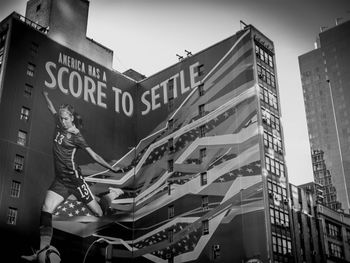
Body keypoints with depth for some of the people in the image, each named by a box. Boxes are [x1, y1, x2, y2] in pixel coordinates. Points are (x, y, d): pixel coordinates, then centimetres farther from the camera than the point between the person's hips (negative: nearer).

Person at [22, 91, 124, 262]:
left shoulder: (76, 137, -11)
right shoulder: (59, 125, 5)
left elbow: (94, 156, -11)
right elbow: (51, 107, 20)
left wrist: (111, 168, -15)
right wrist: (44, 93, 23)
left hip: (74, 179, -6)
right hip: (60, 180, 6)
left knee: (99, 213, 1)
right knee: (46, 211, -14)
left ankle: (114, 193, 30)